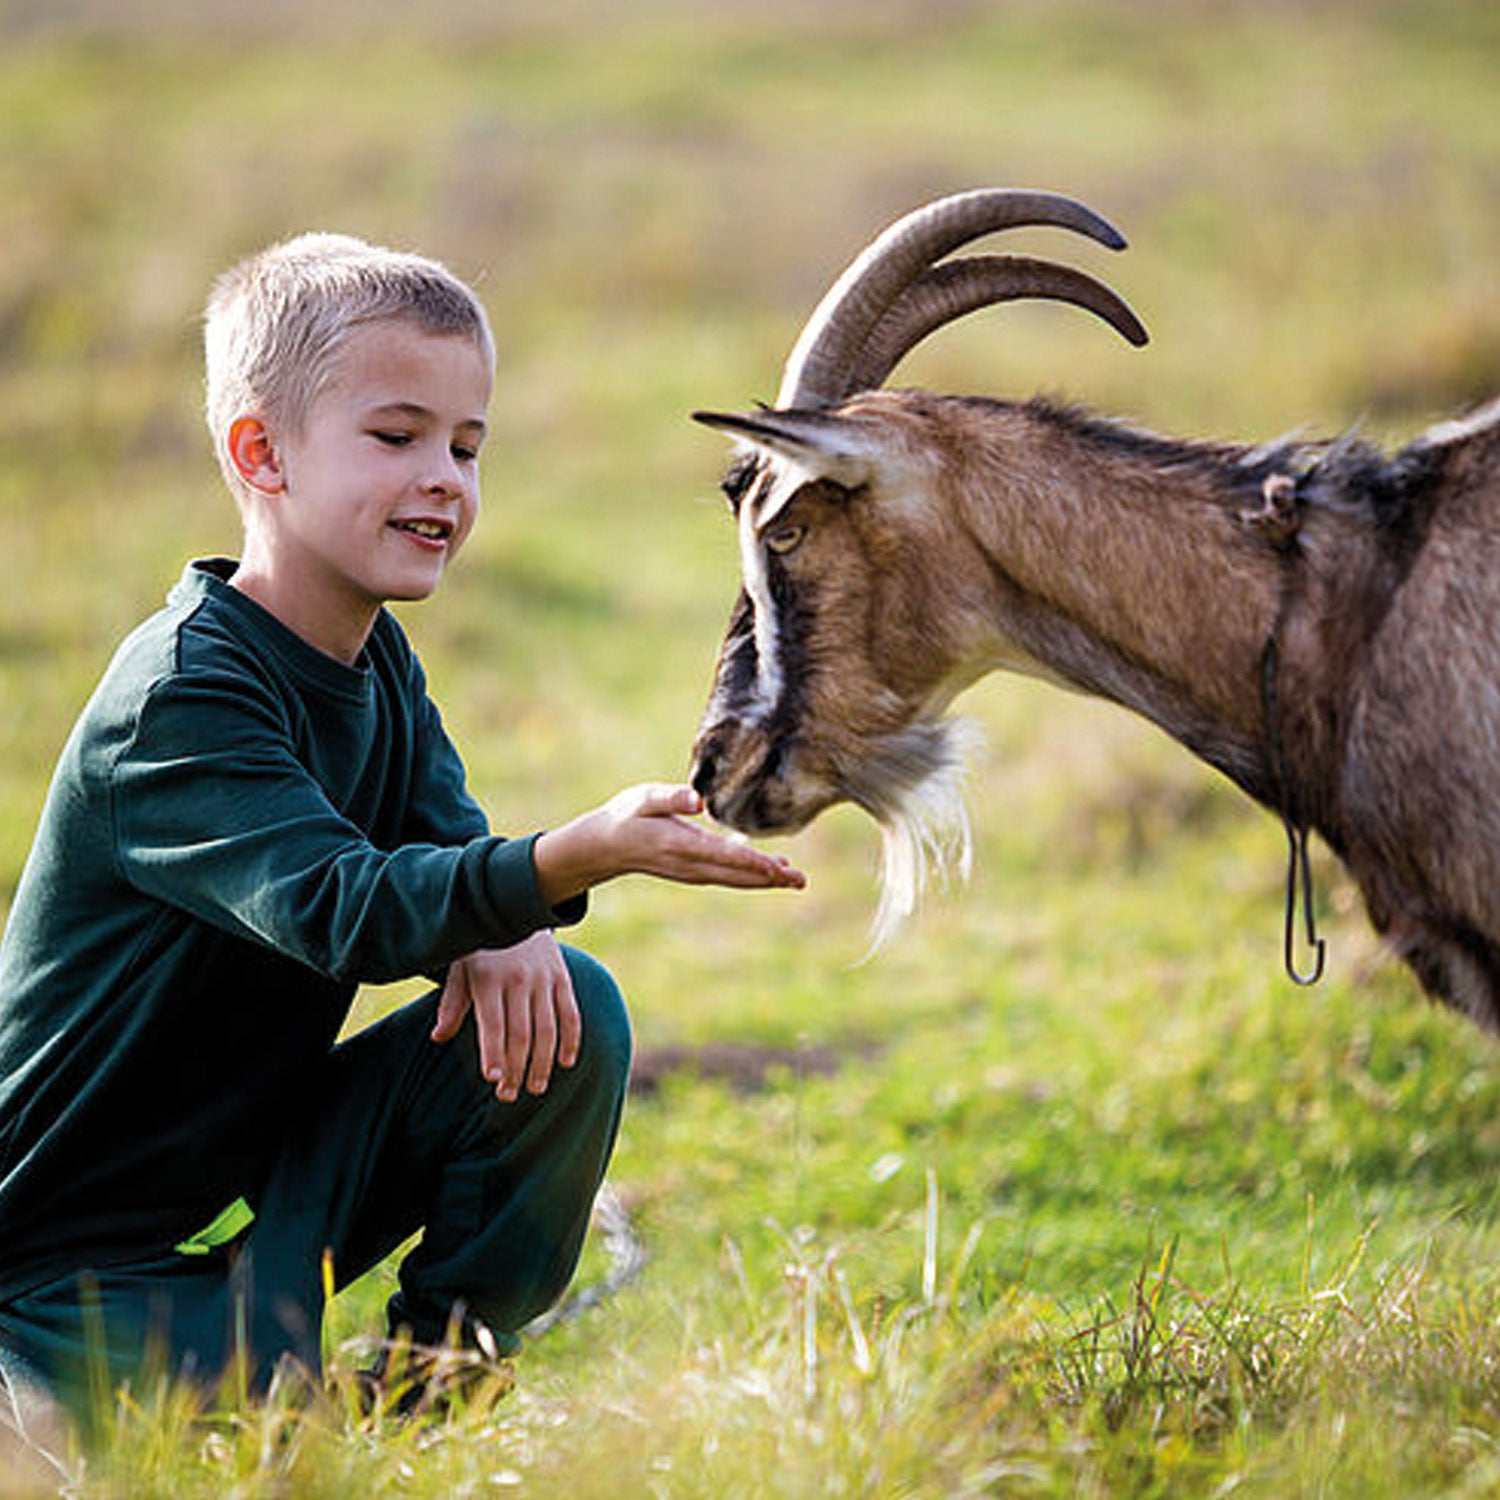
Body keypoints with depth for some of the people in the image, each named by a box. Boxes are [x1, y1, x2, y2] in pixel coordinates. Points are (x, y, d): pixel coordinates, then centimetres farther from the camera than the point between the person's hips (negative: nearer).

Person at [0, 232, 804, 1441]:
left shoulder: (377, 663, 5)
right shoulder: (178, 704, -25)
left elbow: (447, 846, 1)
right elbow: (338, 909, -38)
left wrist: (505, 930, -25)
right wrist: (574, 860, -53)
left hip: (267, 1143, 8)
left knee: (568, 1015, -9)